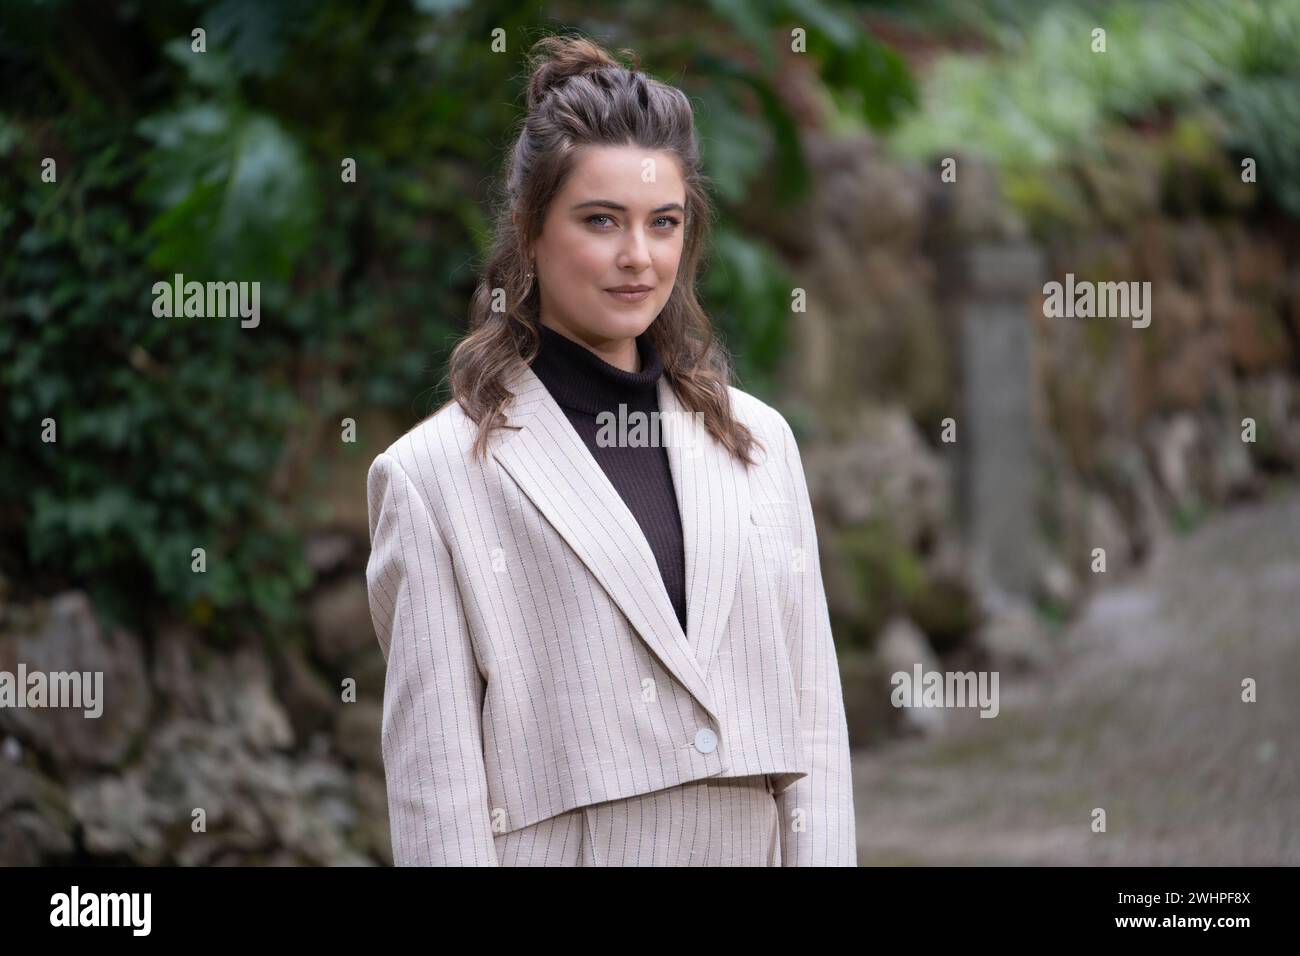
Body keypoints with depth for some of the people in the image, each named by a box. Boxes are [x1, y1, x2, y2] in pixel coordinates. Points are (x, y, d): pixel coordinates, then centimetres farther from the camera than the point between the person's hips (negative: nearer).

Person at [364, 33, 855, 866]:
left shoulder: (760, 441, 8)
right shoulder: (435, 476, -5)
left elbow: (812, 723, 7)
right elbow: (435, 779, -8)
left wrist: (822, 853, 0)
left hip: (754, 843, 4)